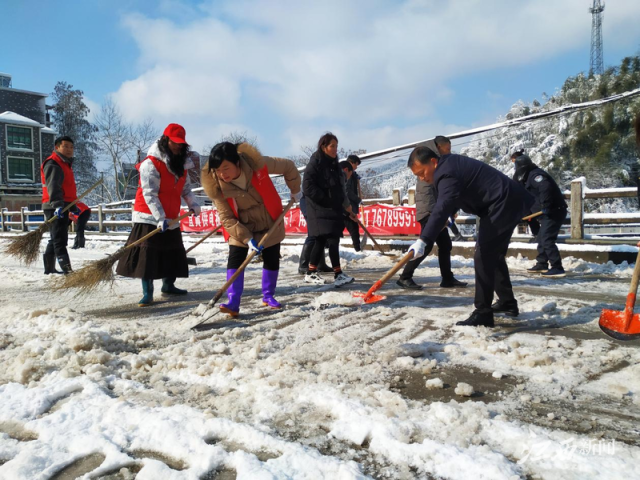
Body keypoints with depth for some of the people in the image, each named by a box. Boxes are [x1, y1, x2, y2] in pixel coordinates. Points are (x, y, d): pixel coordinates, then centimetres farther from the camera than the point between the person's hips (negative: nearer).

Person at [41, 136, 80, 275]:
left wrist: (74, 208, 31)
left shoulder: (66, 164, 23)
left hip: (63, 207, 10)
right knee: (60, 240, -14)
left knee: (56, 239, 16)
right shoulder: (53, 164, -9)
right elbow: (53, 186, -25)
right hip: (56, 208, -10)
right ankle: (66, 268, -20)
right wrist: (57, 204, -38)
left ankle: (49, 268, 25)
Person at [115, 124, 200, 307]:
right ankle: (147, 293, -4)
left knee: (173, 253, 14)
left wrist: (193, 204, -4)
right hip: (150, 217, -7)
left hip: (171, 218, 8)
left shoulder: (182, 164, 7)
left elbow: (185, 188, 13)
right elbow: (149, 194, -21)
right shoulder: (151, 163, -17)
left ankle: (168, 286, 30)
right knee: (148, 254, -8)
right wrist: (160, 218, -26)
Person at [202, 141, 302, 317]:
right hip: (240, 228, -1)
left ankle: (268, 296, 28)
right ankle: (233, 302, -14)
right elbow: (226, 218, -21)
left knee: (272, 260, 8)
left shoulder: (257, 163, -28)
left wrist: (295, 190, 0)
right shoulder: (216, 185, -25)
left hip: (270, 222, 1)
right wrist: (247, 238, -28)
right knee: (235, 259, -17)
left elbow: (288, 167, -12)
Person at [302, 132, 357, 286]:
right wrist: (326, 200, -17)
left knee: (321, 241, 10)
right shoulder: (315, 163, -10)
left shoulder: (333, 165, 15)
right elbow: (308, 187, -17)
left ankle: (311, 273, 18)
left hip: (333, 210, 8)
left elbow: (341, 190, 21)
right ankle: (338, 275, -10)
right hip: (319, 210, -8)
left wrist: (350, 210, 21)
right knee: (332, 240, -12)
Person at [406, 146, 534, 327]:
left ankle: (482, 314, -12)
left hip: (503, 205, -11)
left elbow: (442, 208, -38)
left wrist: (423, 240, -45)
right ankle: (507, 302, 31)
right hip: (508, 202, 11)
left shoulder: (447, 174, -23)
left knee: (484, 256, -14)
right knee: (494, 255, 19)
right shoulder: (448, 163, 11)